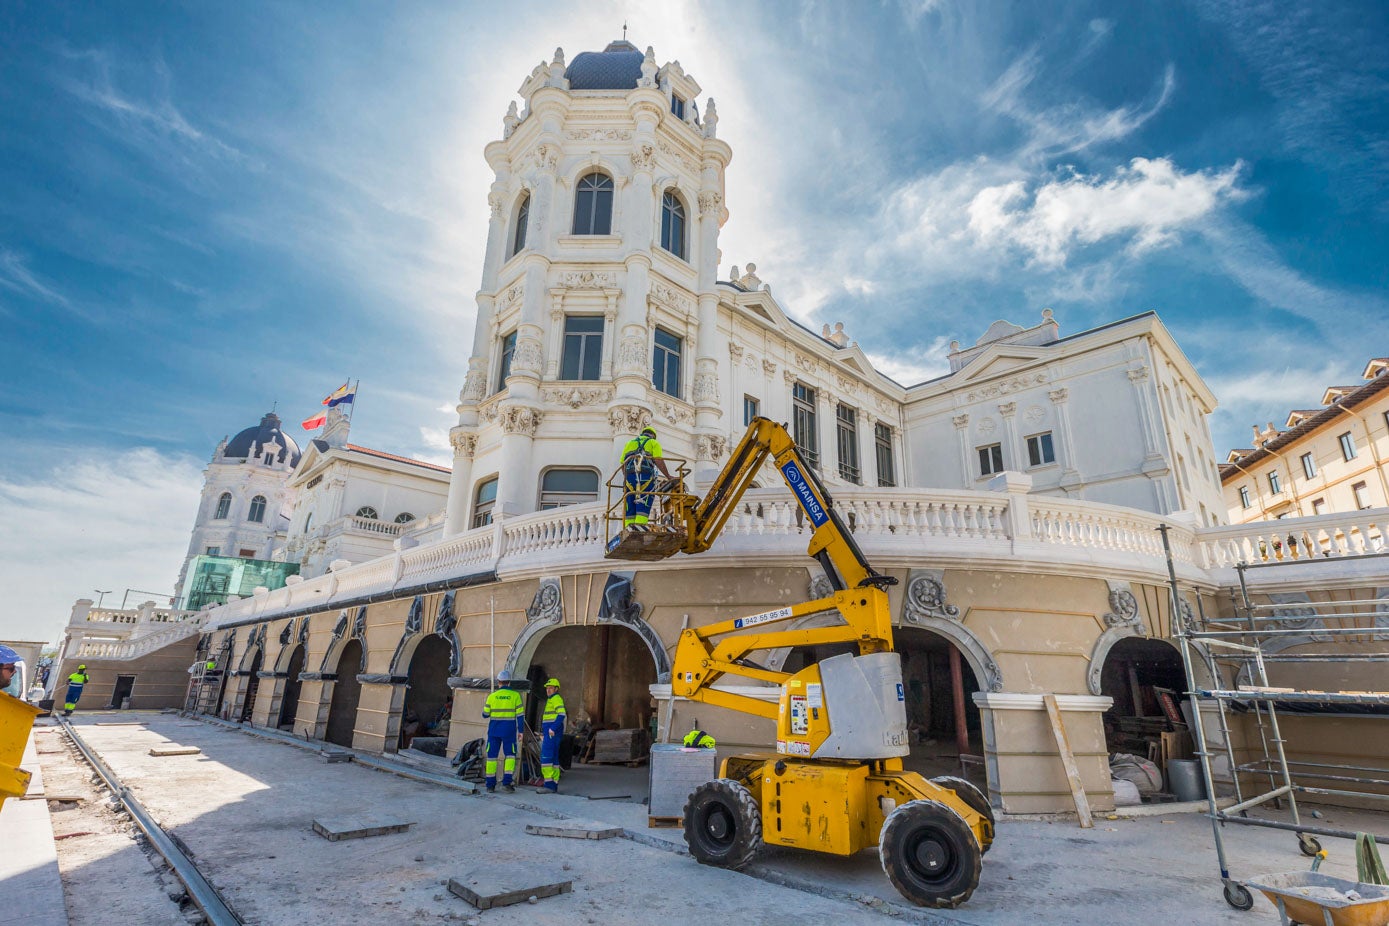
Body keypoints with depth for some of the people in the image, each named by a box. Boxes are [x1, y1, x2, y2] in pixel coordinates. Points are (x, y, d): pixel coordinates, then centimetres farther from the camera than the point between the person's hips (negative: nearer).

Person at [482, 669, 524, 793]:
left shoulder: (492, 696, -1)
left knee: (492, 756, 9)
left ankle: (490, 785, 10)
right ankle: (506, 782, -6)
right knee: (510, 756, 5)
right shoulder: (515, 695, -4)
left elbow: (485, 715, 5)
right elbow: (519, 715, -4)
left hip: (494, 730, 1)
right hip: (509, 730, -1)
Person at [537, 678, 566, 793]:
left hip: (552, 734, -10)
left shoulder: (556, 699, -9)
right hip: (550, 734, 10)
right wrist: (543, 733, 24)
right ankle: (554, 785, 13)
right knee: (553, 759, 10)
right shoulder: (550, 700, 22)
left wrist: (553, 728, -25)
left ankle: (549, 784, -12)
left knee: (545, 757, -12)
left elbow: (561, 714, -22)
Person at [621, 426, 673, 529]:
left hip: (629, 475, 4)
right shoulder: (654, 443, 16)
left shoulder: (629, 443, 28)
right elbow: (658, 461, 0)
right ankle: (640, 525, -20)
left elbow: (623, 464, 19)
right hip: (645, 475, -4)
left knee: (629, 504, 4)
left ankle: (629, 528, -1)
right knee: (644, 503, -7)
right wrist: (668, 476, 2)